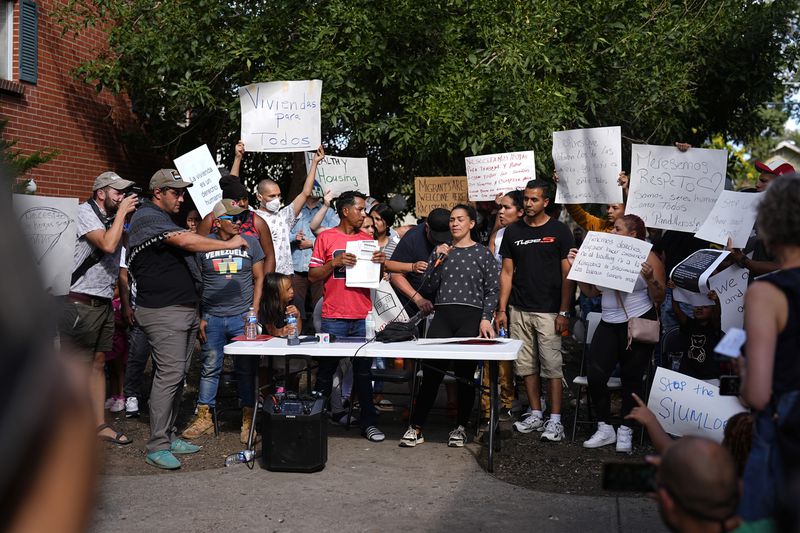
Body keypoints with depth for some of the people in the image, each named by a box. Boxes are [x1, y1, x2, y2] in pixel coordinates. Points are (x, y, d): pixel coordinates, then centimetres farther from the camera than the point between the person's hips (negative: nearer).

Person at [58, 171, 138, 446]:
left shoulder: (113, 218, 14)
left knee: (98, 363, 11)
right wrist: (122, 212, -14)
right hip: (80, 302, -8)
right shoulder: (85, 211, -9)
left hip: (104, 304, 8)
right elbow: (108, 245, -21)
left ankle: (100, 425, 17)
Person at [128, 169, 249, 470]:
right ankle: (156, 447, -7)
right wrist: (229, 244, -20)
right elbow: (185, 241, -24)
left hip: (184, 309, 10)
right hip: (163, 312, -10)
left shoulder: (166, 219, 22)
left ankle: (169, 437, 19)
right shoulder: (148, 218, -11)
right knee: (169, 375, -12)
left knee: (177, 375, 11)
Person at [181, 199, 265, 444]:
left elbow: (259, 279, 7)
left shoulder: (250, 243, 6)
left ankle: (248, 420, 12)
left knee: (246, 369, 4)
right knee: (209, 368, 6)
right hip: (212, 318, 0)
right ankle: (204, 418, 15)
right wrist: (199, 317, 0)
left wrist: (254, 311, -3)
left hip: (243, 316, 0)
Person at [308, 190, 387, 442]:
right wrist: (335, 262, -14)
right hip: (334, 317, -3)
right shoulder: (326, 238, 2)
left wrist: (380, 263, -5)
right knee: (326, 370, 6)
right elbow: (312, 276, 0)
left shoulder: (367, 240, 13)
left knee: (364, 371, 5)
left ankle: (368, 422, 11)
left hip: (363, 317, 3)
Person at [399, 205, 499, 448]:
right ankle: (416, 428, -2)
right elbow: (430, 284, 9)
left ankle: (460, 428, 14)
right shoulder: (440, 250, 17)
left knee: (465, 373, 0)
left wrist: (485, 318, -8)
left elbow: (492, 290, 4)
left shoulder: (482, 253, 7)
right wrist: (438, 260, -3)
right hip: (443, 316, 2)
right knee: (431, 371, -5)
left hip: (471, 316, -2)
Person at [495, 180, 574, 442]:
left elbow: (568, 274, -2)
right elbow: (507, 272, 11)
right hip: (519, 311, 4)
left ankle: (555, 420, -1)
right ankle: (535, 414, 18)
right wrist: (502, 309, 5)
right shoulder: (513, 231, 10)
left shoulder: (559, 231, 0)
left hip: (549, 311, -4)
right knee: (526, 365, 7)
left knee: (551, 365, -6)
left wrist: (564, 312, -9)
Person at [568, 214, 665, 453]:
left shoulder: (648, 258, -4)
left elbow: (659, 298, -7)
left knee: (631, 378, 2)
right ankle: (604, 428, 8)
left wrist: (650, 278, -24)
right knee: (595, 376, -6)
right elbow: (591, 291, 15)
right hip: (609, 325, 5)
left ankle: (625, 431, 16)